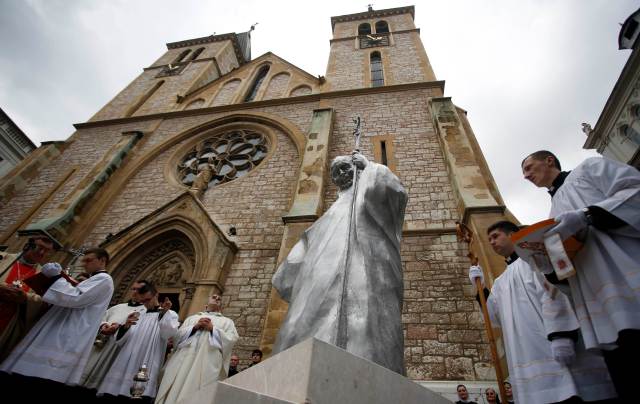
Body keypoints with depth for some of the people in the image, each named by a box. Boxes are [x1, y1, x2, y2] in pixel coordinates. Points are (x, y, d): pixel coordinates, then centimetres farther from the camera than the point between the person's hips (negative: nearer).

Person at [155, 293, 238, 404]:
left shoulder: (227, 321, 18)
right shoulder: (192, 317, 25)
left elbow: (232, 339, 2)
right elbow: (179, 334, 13)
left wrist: (212, 328, -4)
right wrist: (195, 327, -3)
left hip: (209, 361, -2)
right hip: (185, 358, 2)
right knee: (175, 392, -3)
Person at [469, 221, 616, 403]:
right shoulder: (501, 282, 24)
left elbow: (551, 293, -11)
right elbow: (496, 317, 20)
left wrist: (561, 334, -23)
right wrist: (480, 286, 14)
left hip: (550, 345, -6)